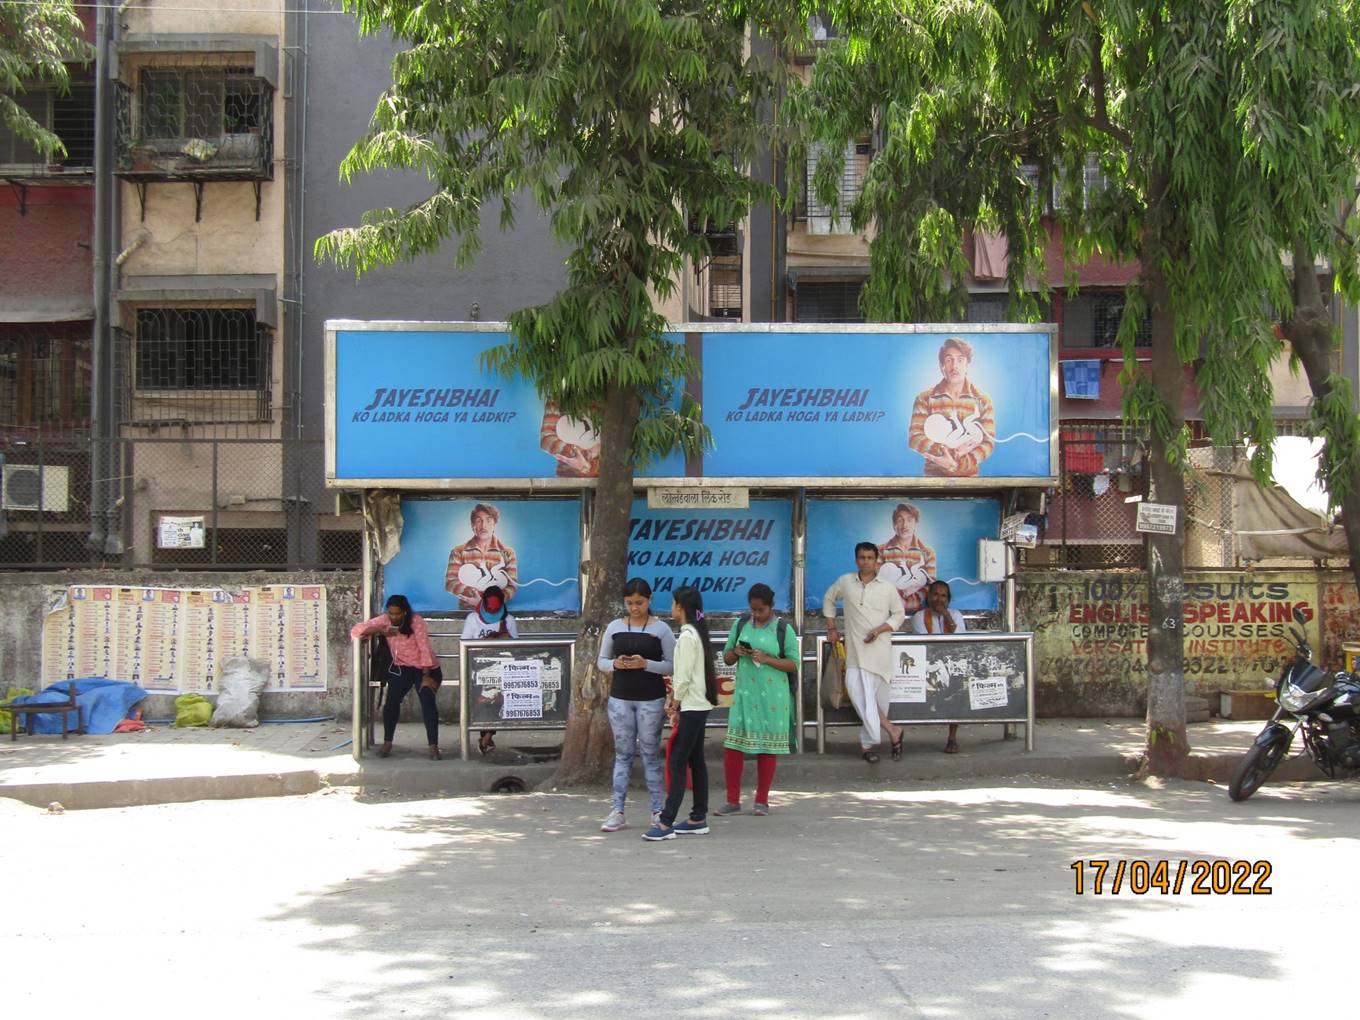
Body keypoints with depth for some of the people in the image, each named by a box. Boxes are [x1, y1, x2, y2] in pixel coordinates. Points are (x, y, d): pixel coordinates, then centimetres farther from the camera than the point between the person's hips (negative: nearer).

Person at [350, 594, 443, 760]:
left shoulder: (415, 620, -15)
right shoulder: (384, 620, -4)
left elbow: (424, 648, -19)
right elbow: (355, 631, -7)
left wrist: (426, 676, -25)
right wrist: (380, 630, -22)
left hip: (425, 667, -3)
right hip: (401, 667, 3)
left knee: (427, 701, -24)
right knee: (392, 699, -20)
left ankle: (434, 746, -22)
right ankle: (387, 743, -8)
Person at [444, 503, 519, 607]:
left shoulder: (507, 553, 8)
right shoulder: (458, 552, 7)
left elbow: (512, 586, 2)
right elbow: (450, 583, 0)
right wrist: (478, 594, -14)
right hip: (467, 612, 0)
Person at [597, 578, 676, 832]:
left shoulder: (661, 629, -2)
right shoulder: (614, 627, 6)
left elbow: (672, 666, -3)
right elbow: (601, 661, 11)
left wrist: (646, 664, -18)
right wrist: (615, 664, -11)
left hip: (651, 699, -2)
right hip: (620, 698, 2)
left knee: (651, 754, 1)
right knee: (622, 754, 4)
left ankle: (658, 811, 7)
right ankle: (617, 812, 4)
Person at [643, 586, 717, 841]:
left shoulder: (687, 636, -16)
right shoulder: (696, 633, 13)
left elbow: (684, 677, -18)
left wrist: (675, 707, -10)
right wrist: (673, 699, 8)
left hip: (691, 707, -10)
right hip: (698, 705, 10)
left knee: (677, 762, -9)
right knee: (696, 761, 11)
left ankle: (666, 823, -10)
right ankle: (698, 819, 15)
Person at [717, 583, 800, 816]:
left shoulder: (783, 629, -1)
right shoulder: (741, 625, 9)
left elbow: (794, 664, -3)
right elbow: (726, 658, 16)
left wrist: (767, 659, -16)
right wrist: (736, 652, -7)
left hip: (772, 696, -2)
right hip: (744, 693, 3)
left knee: (768, 748, 3)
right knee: (733, 746, -3)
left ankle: (762, 801, 13)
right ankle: (733, 800, 7)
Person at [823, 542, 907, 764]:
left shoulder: (887, 588, 3)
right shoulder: (845, 582, 7)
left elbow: (899, 614, 8)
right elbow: (829, 599, 22)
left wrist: (879, 629, -7)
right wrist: (831, 628, 16)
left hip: (880, 648, -1)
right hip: (855, 649, 2)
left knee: (877, 697, -7)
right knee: (858, 691, -14)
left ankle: (868, 743, 5)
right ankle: (892, 731, -6)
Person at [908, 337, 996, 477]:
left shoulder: (982, 400, 0)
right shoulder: (925, 399, -2)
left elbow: (988, 442, -6)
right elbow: (914, 438, -10)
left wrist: (958, 464, -21)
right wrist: (953, 452, -21)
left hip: (969, 476, 1)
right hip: (934, 474, -1)